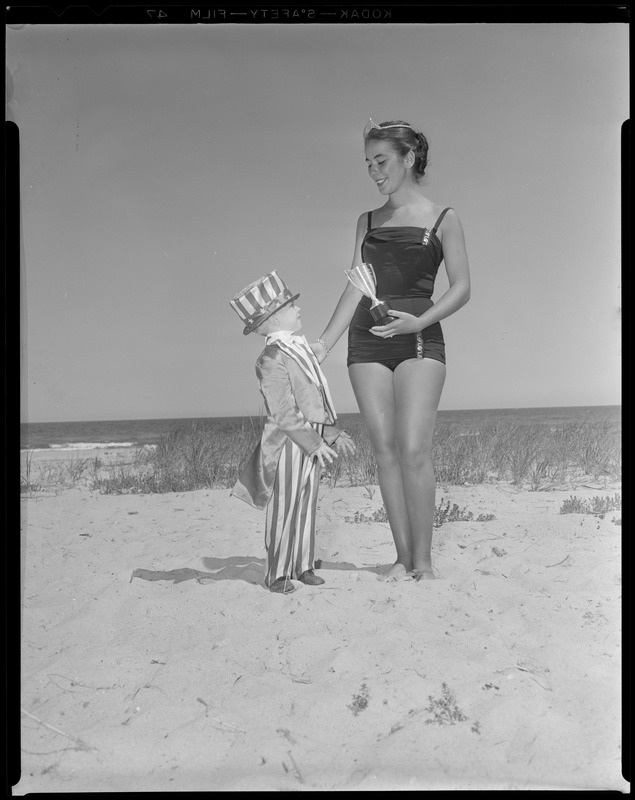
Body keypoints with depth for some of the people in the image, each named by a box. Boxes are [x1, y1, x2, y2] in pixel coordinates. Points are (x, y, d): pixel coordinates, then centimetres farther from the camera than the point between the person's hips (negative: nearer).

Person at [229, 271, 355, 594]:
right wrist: (314, 442, -21)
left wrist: (333, 431, 19)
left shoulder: (299, 349, 14)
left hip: (312, 438, 9)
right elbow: (284, 411, -21)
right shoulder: (272, 358, -16)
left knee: (306, 506, 15)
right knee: (285, 507, -1)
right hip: (288, 443, -9)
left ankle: (303, 566, 25)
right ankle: (277, 574, 9)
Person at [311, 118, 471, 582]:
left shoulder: (442, 219, 5)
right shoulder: (367, 222, 17)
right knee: (385, 449, -1)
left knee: (415, 448, -13)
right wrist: (325, 343, 4)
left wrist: (418, 321, -15)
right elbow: (356, 287, 13)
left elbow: (462, 288, 1)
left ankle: (423, 561, -5)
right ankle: (403, 557, 4)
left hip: (419, 340, -4)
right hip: (366, 342, 4)